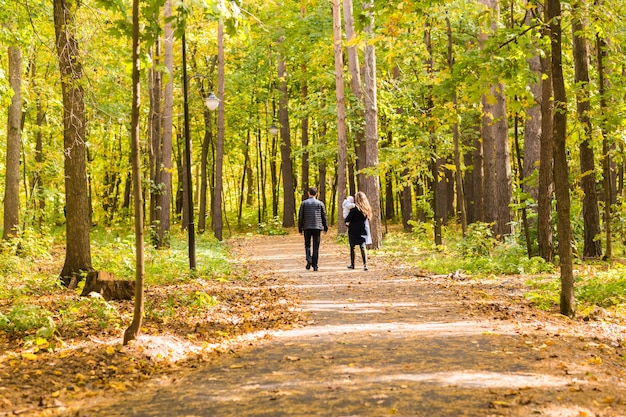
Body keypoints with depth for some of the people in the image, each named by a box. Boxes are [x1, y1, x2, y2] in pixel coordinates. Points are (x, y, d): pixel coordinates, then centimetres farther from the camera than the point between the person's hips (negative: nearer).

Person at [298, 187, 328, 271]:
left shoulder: (304, 203, 2)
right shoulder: (320, 203, 4)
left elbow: (300, 216, 1)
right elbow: (324, 216, 6)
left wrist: (300, 228, 7)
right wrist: (325, 227, 15)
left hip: (307, 227, 0)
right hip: (317, 227, 0)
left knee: (307, 245, 13)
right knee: (316, 247, 4)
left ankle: (309, 259, -11)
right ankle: (315, 265, 2)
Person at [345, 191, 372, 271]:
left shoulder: (354, 208, -16)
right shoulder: (367, 208, 1)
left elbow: (347, 219, -13)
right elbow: (368, 218, 9)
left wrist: (347, 222, 8)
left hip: (354, 230, -4)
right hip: (364, 230, 4)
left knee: (352, 247, 11)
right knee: (363, 247, 4)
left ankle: (352, 264, 21)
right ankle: (365, 264, -8)